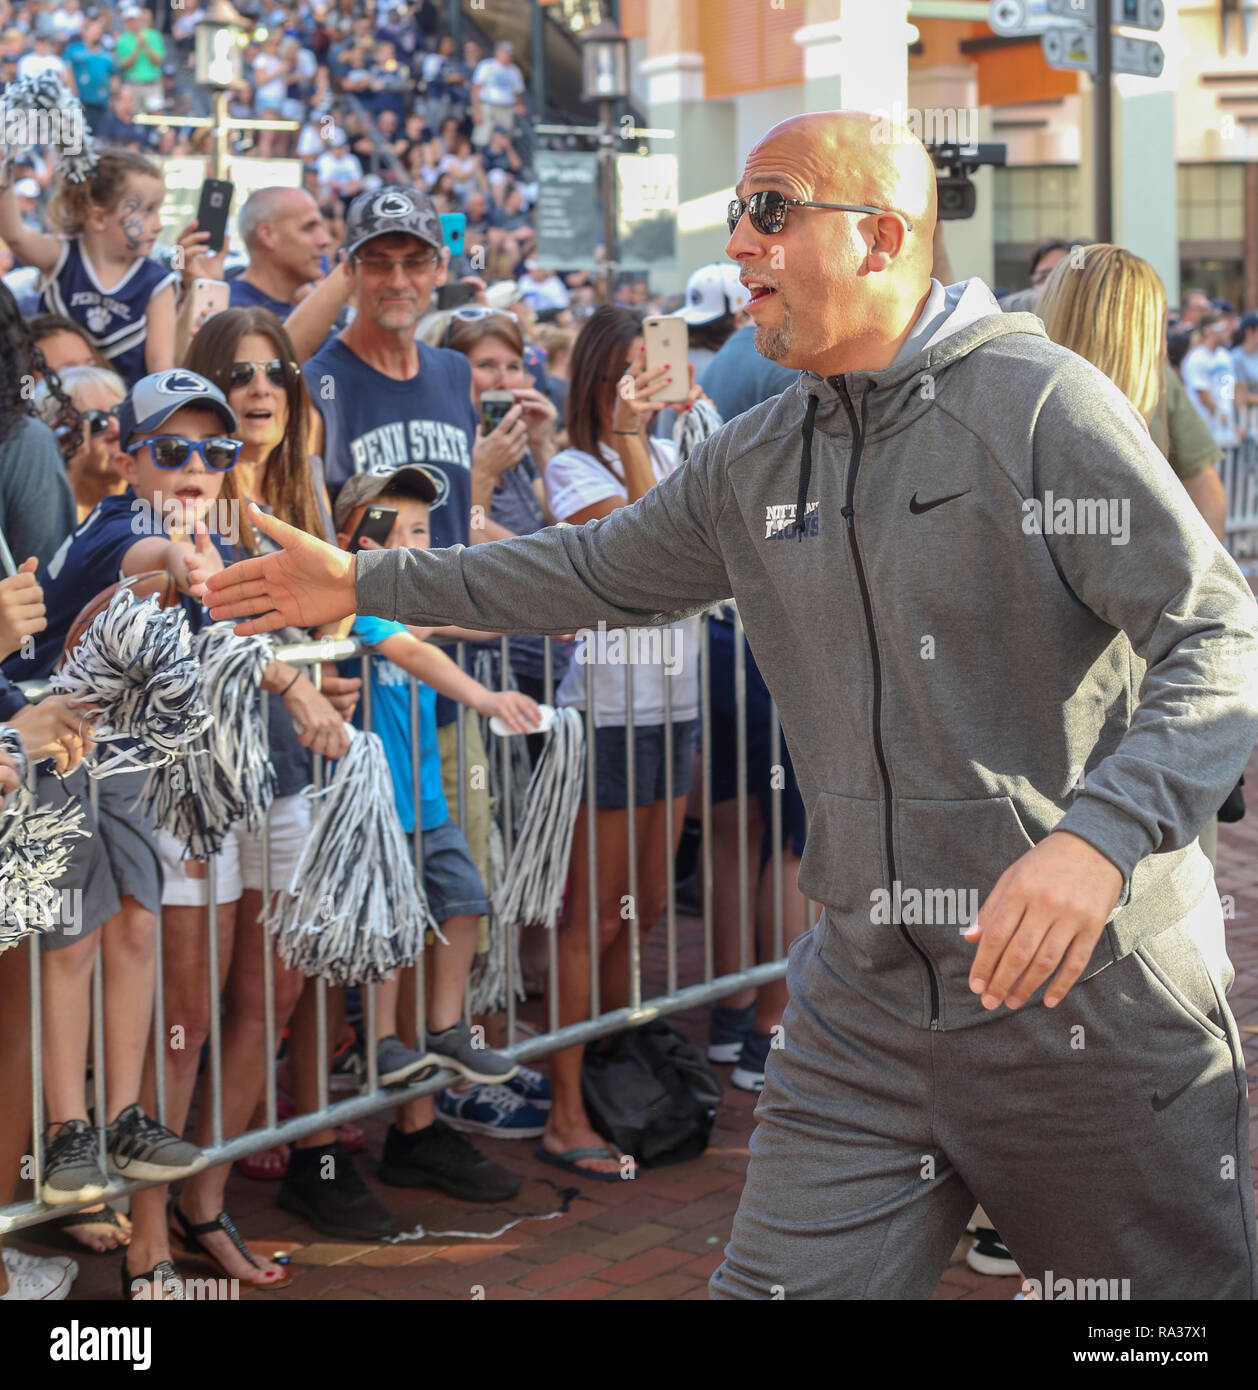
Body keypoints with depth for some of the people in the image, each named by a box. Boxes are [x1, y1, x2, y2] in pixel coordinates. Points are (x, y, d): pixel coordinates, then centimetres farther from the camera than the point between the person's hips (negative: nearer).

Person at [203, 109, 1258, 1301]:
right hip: (865, 995, 5)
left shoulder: (1037, 404, -12)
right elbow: (601, 570, 25)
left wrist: (1098, 836, -32)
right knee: (778, 1282, 3)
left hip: (1087, 983, -5)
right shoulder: (752, 461, 9)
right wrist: (366, 585, 27)